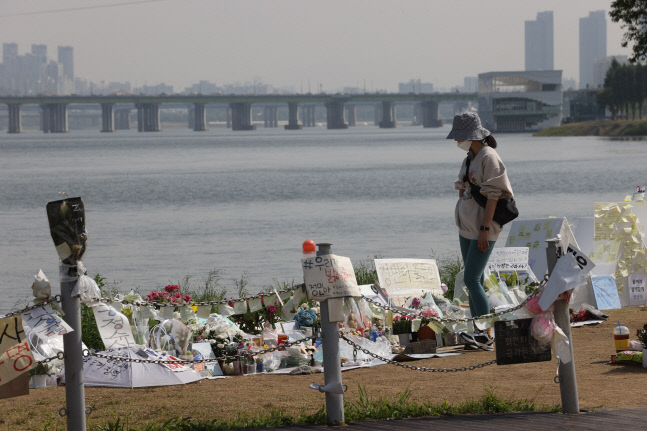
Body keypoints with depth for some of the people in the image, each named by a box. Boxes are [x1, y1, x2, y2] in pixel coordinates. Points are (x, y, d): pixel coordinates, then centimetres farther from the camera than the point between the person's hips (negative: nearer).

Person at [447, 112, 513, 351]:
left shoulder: (489, 157, -13)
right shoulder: (470, 158, 14)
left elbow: (492, 196, -18)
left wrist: (484, 229, -22)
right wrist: (463, 227, 17)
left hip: (483, 229, -9)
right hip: (467, 228, 9)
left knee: (471, 279, -15)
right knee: (475, 281, 9)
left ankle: (486, 334, -13)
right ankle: (477, 332, 12)